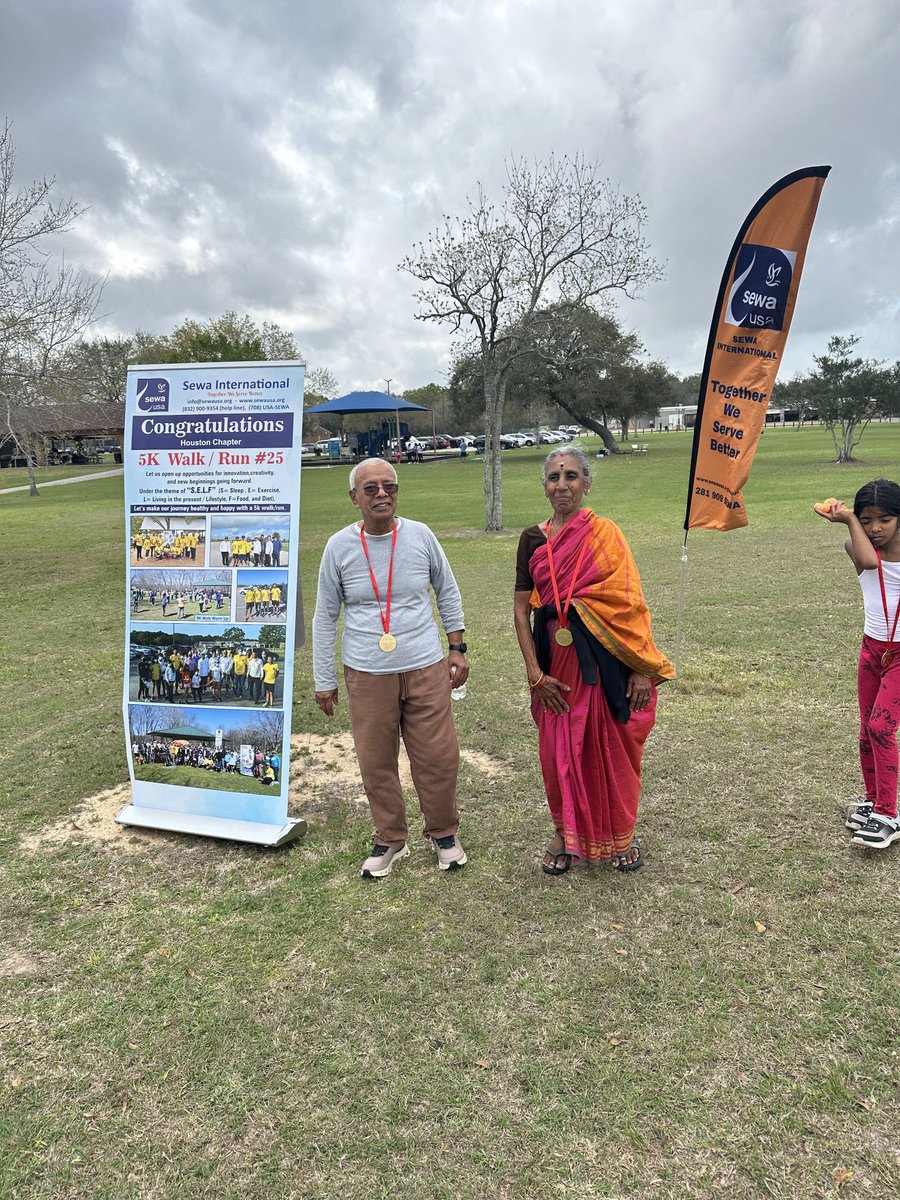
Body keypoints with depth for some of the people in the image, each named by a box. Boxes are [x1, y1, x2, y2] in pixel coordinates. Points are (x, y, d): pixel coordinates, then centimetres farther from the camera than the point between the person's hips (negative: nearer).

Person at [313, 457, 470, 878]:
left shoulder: (421, 535, -1)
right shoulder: (339, 546, -3)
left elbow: (448, 592, 11)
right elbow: (325, 617, 5)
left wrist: (457, 648, 6)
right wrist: (324, 681, 5)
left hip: (426, 669, 0)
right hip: (367, 676, 0)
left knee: (438, 757, 5)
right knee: (376, 763, 8)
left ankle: (444, 833, 31)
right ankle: (390, 840, 31)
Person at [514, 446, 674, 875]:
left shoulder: (604, 533, -3)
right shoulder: (532, 539, 4)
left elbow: (630, 603, -6)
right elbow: (521, 607, 3)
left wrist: (643, 669, -10)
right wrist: (534, 671, -3)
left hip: (603, 658, -2)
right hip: (554, 657, 2)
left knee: (611, 748, 8)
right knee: (559, 748, 11)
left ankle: (618, 836, 30)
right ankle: (565, 832, 32)